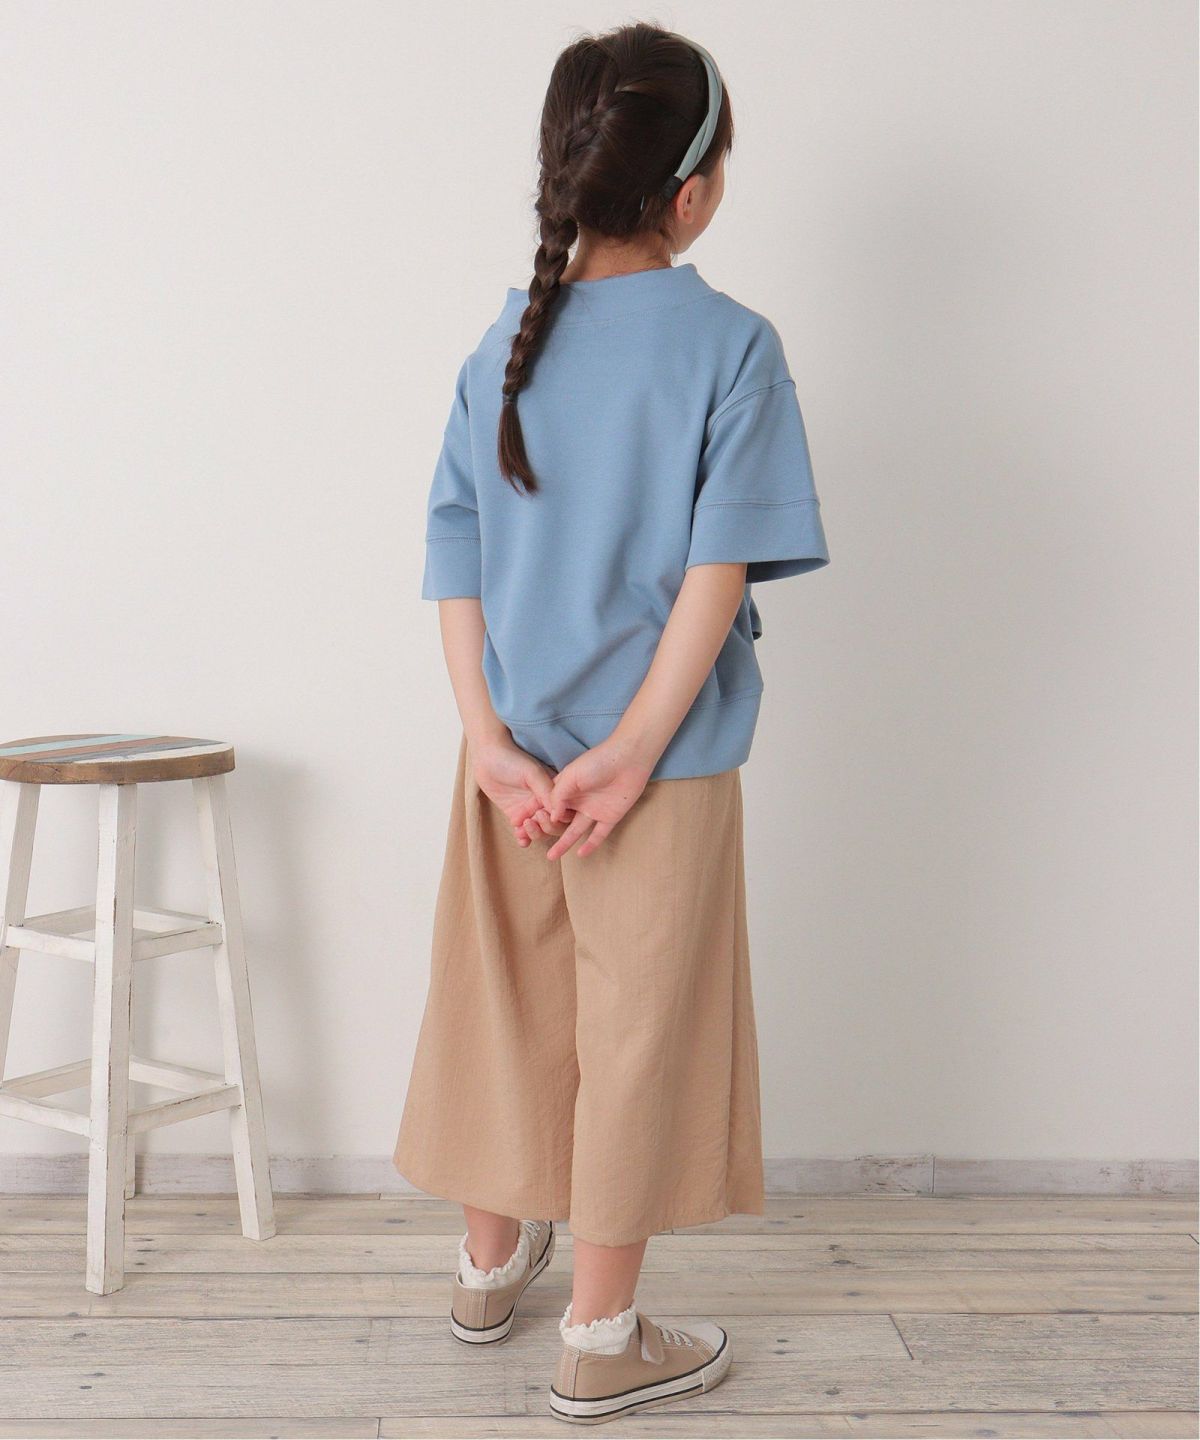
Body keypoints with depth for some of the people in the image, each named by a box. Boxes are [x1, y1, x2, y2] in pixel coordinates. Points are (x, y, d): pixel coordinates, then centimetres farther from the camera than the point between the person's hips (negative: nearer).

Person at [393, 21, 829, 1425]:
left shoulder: (506, 343, 3)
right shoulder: (730, 346, -11)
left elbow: (455, 559, -2)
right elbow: (722, 566, -17)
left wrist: (491, 737, -5)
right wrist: (633, 752, -16)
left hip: (510, 753, 5)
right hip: (664, 761, -5)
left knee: (501, 1005, 19)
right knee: (636, 1033, 7)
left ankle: (490, 1260, 39)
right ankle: (601, 1340, 19)